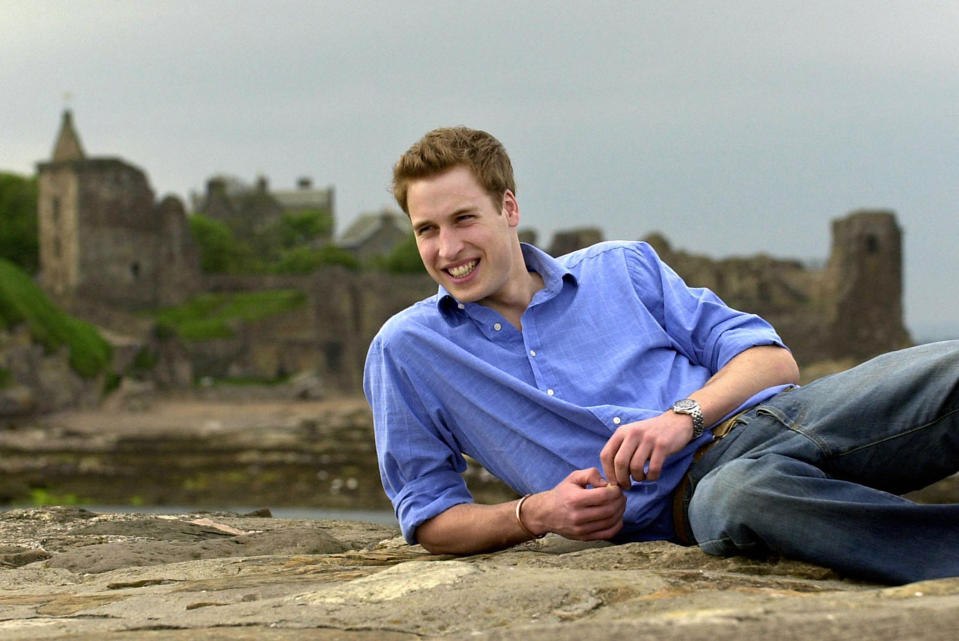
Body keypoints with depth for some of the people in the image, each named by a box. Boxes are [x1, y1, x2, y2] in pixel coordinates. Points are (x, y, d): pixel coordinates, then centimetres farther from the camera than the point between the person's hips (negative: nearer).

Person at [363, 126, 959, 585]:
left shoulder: (622, 267, 17)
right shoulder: (406, 350, 15)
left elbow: (772, 358, 13)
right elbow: (428, 515, 16)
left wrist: (685, 415, -9)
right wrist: (537, 514, -3)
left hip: (778, 412, 3)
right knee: (751, 490, -42)